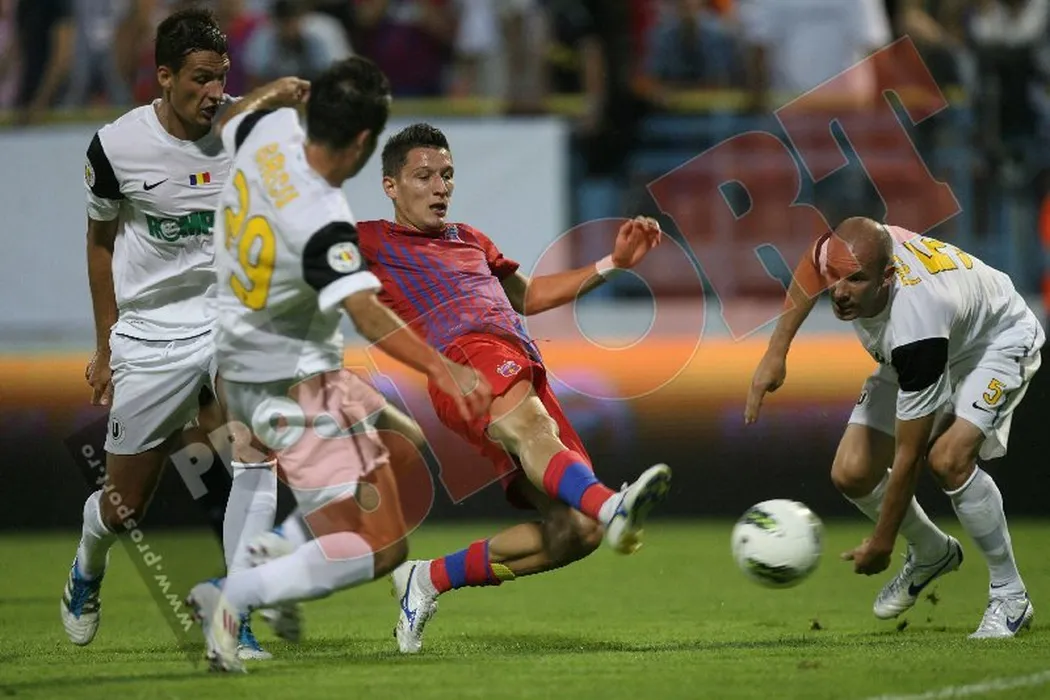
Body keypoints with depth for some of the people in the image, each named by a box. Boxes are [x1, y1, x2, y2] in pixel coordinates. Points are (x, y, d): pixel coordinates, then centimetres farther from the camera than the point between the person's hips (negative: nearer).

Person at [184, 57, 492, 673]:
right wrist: (442, 369, -54)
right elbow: (367, 313, -44)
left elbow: (225, 123, 15)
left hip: (233, 368, 9)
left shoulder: (269, 131, -10)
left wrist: (270, 91, 34)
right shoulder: (323, 222, -31)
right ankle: (234, 598, -18)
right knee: (381, 549, -9)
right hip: (294, 387, -9)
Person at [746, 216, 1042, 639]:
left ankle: (1010, 598, -14)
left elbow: (907, 456, -34)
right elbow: (808, 277, 2)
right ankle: (931, 553, 25)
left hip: (999, 340, -7)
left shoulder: (914, 326, -45)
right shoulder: (838, 250, -30)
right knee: (851, 473, -4)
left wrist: (881, 544, -24)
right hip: (909, 354, 7)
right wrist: (777, 351, -1)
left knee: (948, 457, -32)